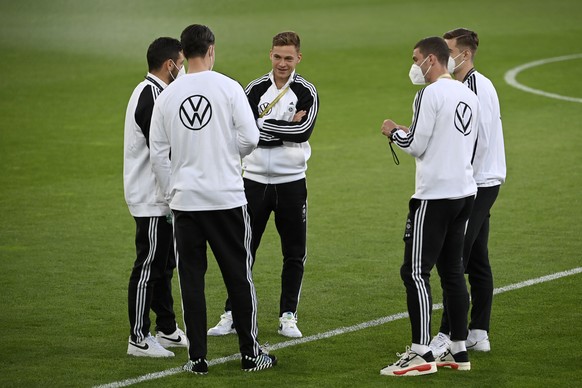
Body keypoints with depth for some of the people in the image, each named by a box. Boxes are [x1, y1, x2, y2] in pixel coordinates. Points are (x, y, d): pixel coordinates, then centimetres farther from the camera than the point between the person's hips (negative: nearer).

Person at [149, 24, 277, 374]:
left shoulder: (168, 95, 2)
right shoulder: (228, 88, -7)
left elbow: (158, 152, 5)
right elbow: (250, 138, -10)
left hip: (185, 200, 2)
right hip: (227, 197, -2)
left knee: (191, 278, 7)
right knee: (239, 275, 7)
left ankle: (197, 357, 6)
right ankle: (251, 353, 12)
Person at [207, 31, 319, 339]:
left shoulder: (306, 92, -1)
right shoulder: (255, 89, 3)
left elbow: (303, 130, -17)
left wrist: (264, 126, -14)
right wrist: (285, 128, -17)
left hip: (291, 182, -1)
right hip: (255, 179, 1)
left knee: (294, 253, 5)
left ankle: (288, 316, 15)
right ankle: (232, 315, 10)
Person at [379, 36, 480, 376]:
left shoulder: (431, 94, -12)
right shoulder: (469, 95, 13)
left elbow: (416, 145, -13)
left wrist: (394, 131, 7)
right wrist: (410, 132, 20)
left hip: (434, 195, -8)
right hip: (465, 192, 8)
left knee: (415, 272, -5)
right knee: (452, 270, 13)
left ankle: (421, 354, -8)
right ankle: (459, 351, 15)